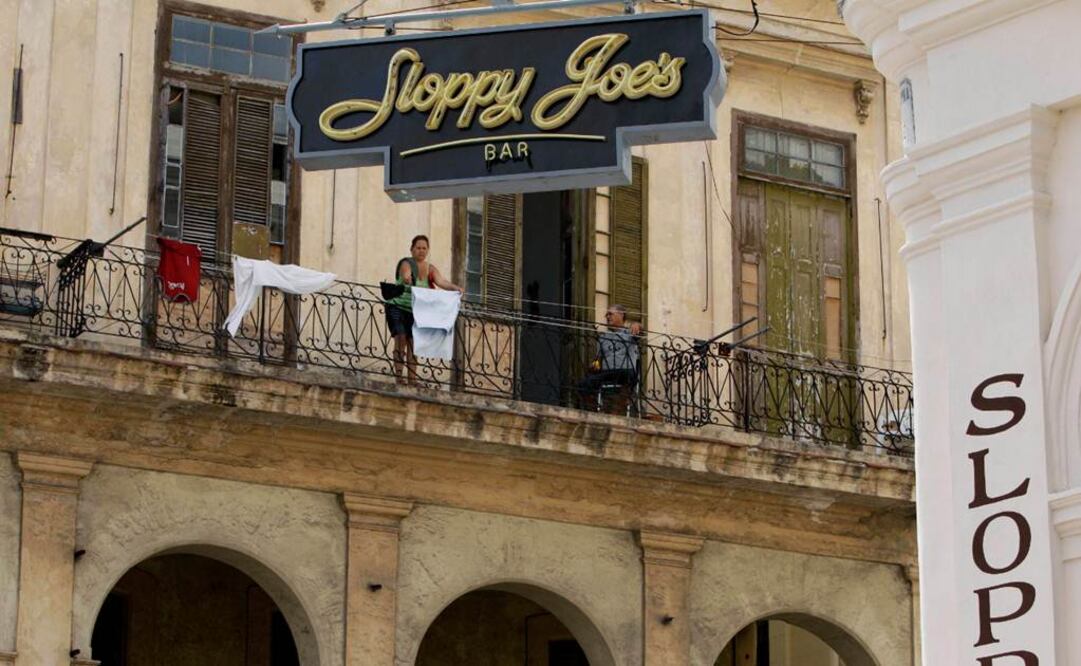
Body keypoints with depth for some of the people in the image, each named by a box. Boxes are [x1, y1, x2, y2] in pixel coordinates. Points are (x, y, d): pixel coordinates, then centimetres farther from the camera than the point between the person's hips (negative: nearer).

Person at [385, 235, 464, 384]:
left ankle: (412, 379, 2)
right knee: (401, 337, -18)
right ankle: (398, 376, -20)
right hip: (398, 306, -5)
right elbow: (405, 275, -33)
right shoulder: (406, 264, -11)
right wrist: (407, 279, -57)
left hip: (415, 311, 5)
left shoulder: (430, 269, 2)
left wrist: (456, 288, -33)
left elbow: (441, 281, -14)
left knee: (413, 342, 1)